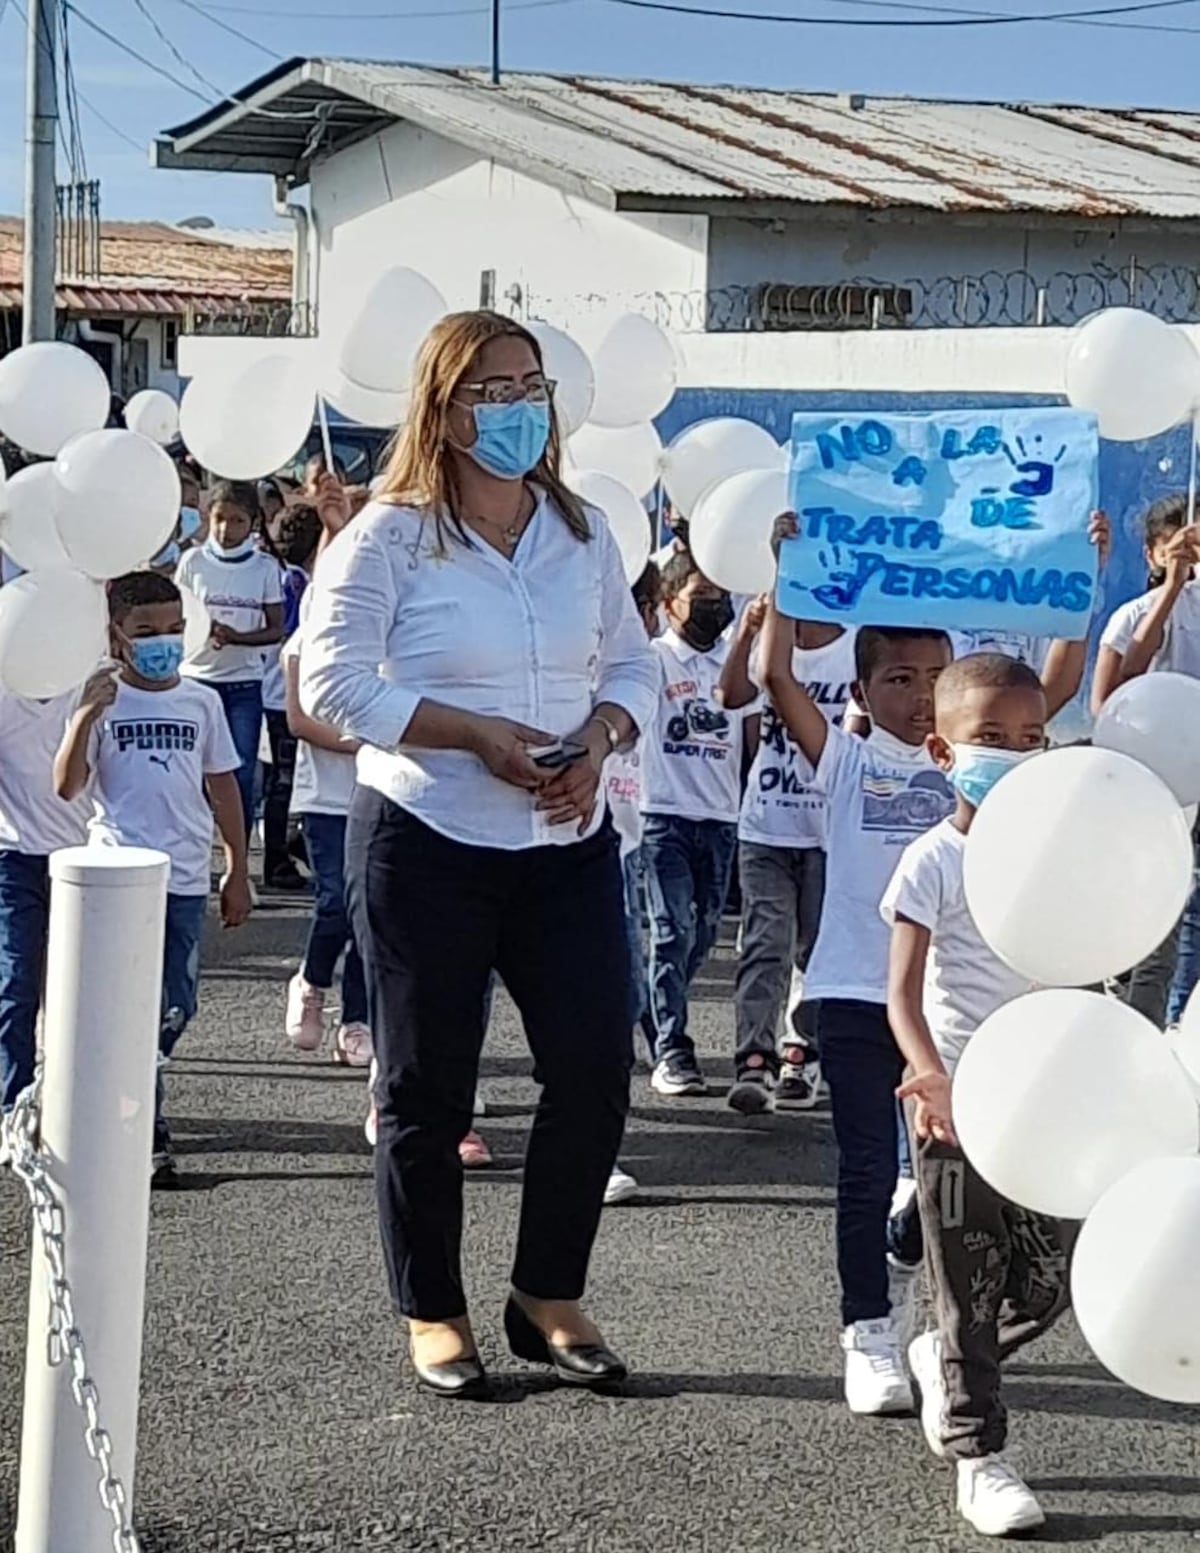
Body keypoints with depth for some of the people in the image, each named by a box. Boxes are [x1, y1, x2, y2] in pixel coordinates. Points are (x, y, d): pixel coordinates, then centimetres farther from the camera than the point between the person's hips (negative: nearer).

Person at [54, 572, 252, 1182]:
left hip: (186, 879, 4)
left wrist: (238, 872, 14)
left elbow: (222, 787, 13)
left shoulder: (201, 701, 6)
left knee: (175, 1009, 6)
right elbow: (66, 787, -12)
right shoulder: (105, 702, -3)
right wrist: (85, 715, -24)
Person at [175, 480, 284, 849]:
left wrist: (237, 637, -16)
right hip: (197, 677, 0)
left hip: (244, 683, 0)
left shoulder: (265, 567, 2)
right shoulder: (193, 562, 1)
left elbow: (276, 629, 2)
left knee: (241, 776, 2)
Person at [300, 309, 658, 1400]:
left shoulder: (583, 533, 9)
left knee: (596, 1068, 0)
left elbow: (633, 665, 12)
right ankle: (432, 1312, 20)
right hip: (426, 848, -4)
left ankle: (550, 1298, 18)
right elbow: (334, 681, -15)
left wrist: (601, 737, -10)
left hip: (569, 847, 4)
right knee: (427, 1089, 4)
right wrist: (478, 735, -19)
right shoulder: (390, 536, -7)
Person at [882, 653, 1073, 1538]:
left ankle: (948, 1360, 33)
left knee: (1054, 1273, 8)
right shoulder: (934, 863, -9)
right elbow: (903, 994, -15)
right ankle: (977, 1453, 10)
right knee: (972, 1285, 1)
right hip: (958, 1100, -5)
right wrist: (933, 1078, -32)